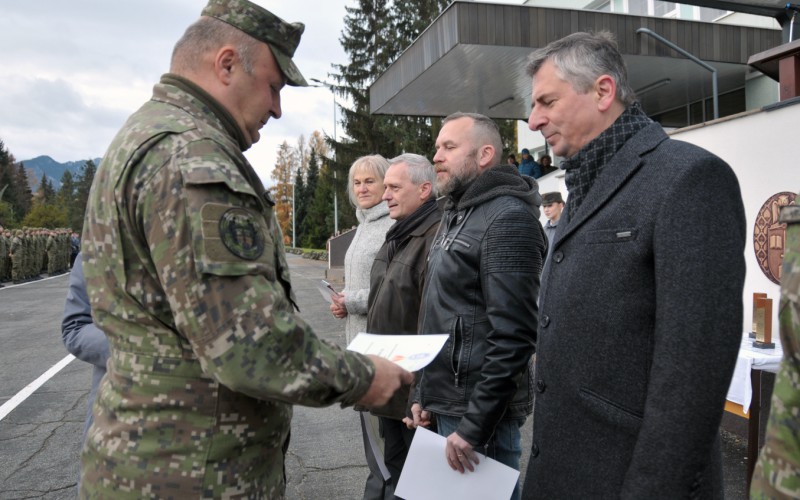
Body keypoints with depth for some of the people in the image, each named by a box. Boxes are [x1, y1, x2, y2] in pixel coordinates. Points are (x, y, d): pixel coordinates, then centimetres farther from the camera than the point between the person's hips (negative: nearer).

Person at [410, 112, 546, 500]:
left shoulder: (508, 218, -15)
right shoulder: (455, 216, 14)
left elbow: (512, 336, -22)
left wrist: (474, 424, -21)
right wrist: (423, 394, 12)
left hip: (478, 410, -9)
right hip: (445, 404, 9)